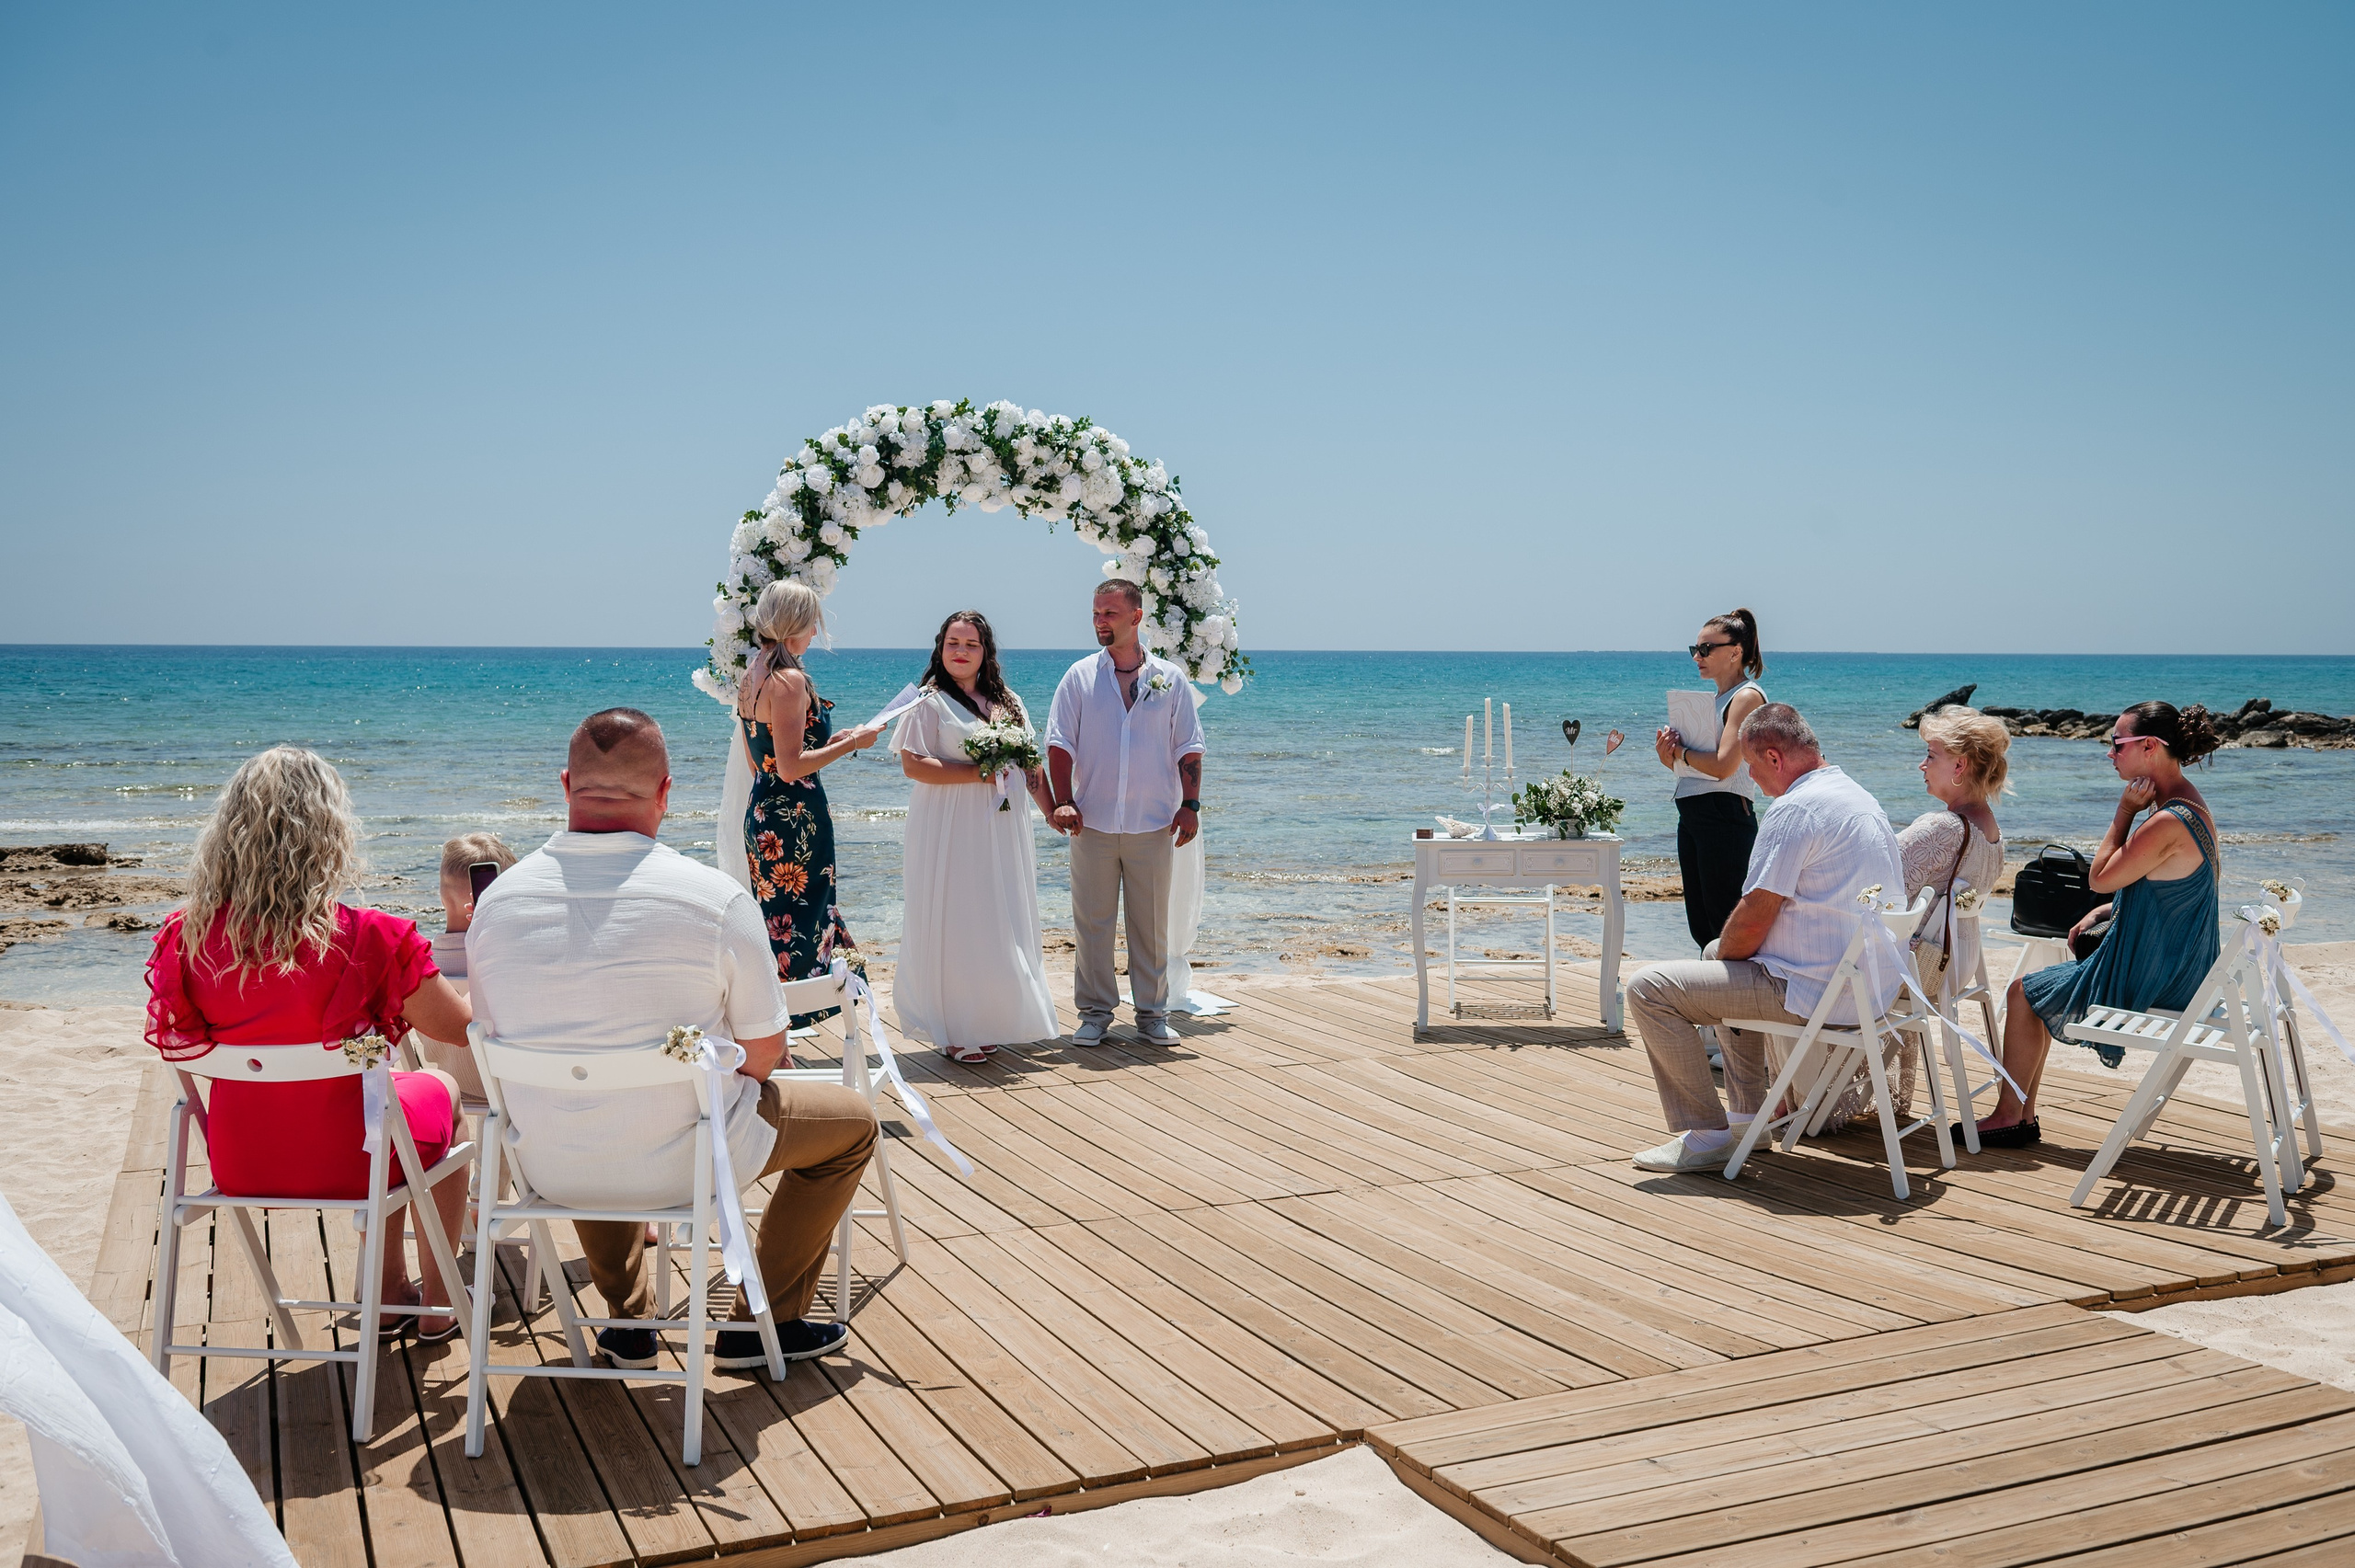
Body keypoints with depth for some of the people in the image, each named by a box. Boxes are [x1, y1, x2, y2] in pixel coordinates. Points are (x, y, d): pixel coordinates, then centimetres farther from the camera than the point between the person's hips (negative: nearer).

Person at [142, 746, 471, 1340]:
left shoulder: (189, 936, -11)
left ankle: (391, 1292, 43)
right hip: (344, 1162, -4)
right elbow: (463, 1028, -9)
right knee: (438, 1090, 28)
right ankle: (437, 1303, 35)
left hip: (240, 1165, 5)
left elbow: (184, 1041, 7)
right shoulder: (366, 938, -22)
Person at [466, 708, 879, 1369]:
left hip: (548, 1169, 5)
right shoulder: (717, 896, -19)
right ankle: (764, 1323, 24)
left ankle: (628, 1321, 42)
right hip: (678, 1165, -4)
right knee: (851, 1120, 20)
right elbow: (763, 1054, -10)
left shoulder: (497, 899, -7)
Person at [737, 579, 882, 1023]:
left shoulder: (752, 677, 12)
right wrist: (852, 743, -12)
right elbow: (791, 768, -21)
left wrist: (830, 740, 19)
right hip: (795, 819, -10)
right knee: (796, 927, -3)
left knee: (776, 926, 16)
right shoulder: (790, 680, -17)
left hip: (762, 815, 10)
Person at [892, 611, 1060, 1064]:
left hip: (1001, 829, 6)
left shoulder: (1008, 703, 14)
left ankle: (989, 1024, 18)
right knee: (953, 925, -4)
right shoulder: (929, 701, -4)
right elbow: (913, 764, -13)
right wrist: (980, 774, -16)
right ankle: (953, 1031, 3)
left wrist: (1053, 811, 9)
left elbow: (1031, 765, 17)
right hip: (951, 831, -6)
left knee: (1001, 926, 7)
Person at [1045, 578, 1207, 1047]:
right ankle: (1095, 1012, 13)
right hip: (1093, 823, 0)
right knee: (1092, 921, 3)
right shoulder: (1080, 677, 5)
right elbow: (1060, 744, 2)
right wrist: (1063, 802, -9)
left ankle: (1152, 1013, 16)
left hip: (1153, 825, 0)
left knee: (1152, 923, 6)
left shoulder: (1169, 679, 6)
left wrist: (1190, 805, -1)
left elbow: (1188, 748, 7)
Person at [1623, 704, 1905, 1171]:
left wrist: (1721, 958, 2)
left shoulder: (1795, 809, -18)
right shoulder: (1858, 797, 14)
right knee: (1719, 958, 33)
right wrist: (1720, 956, 19)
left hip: (1817, 992, -11)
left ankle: (1707, 1133, -4)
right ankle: (1751, 1114, 31)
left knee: (1648, 990, -9)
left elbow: (1753, 919, -20)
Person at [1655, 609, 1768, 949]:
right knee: (1701, 927, 11)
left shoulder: (1748, 696, -9)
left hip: (1724, 816, -10)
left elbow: (1723, 765, -21)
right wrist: (1669, 755, 1)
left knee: (1726, 928, -8)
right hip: (1691, 816, 10)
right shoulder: (1716, 699, 19)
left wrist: (1680, 751, -5)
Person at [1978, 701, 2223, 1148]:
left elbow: (2100, 877, -17)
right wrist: (2103, 911, 10)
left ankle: (2008, 1116, 13)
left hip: (2150, 982, -10)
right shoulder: (2192, 806, 6)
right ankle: (2023, 1114, 22)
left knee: (2024, 992, 3)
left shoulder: (2167, 823, -27)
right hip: (2178, 971, 10)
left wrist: (2124, 811, -13)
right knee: (2038, 988, 20)